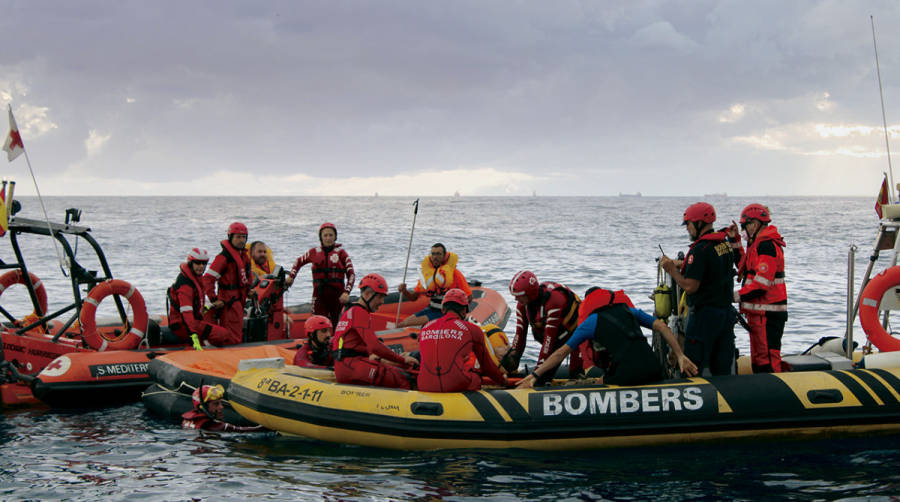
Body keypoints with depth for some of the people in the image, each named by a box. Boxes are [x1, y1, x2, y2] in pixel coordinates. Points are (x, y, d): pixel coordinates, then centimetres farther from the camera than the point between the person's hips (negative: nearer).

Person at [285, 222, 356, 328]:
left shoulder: (341, 253, 4)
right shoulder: (314, 252, 10)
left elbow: (351, 274, 0)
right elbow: (299, 262, 28)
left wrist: (346, 292, -13)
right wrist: (291, 276, 15)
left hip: (338, 295, -1)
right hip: (320, 295, 1)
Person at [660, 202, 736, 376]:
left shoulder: (700, 250, -17)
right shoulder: (725, 245, 9)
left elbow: (689, 287, -20)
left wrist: (671, 269, -7)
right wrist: (681, 265, 20)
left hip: (704, 315, -8)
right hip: (727, 312, 8)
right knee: (722, 371, 12)